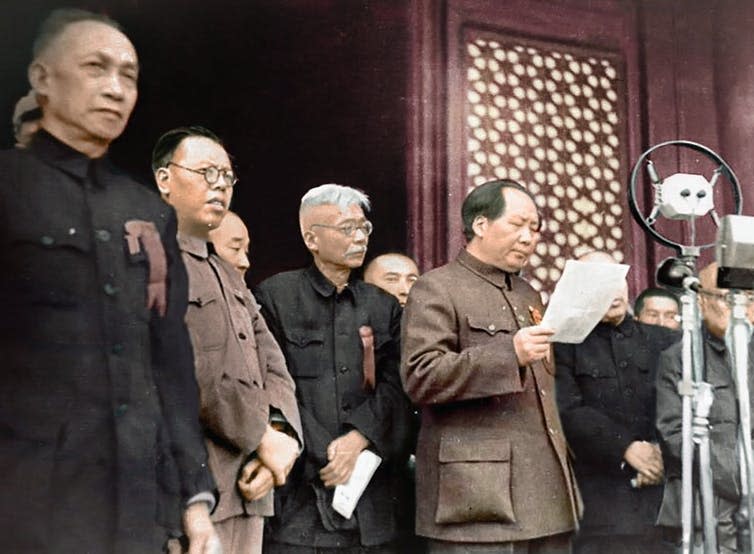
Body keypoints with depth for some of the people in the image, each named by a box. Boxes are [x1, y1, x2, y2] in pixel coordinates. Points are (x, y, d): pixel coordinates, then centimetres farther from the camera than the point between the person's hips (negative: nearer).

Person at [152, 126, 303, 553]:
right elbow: (187, 369, -19)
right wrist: (262, 439, -12)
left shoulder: (230, 277, 21)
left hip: (247, 489, 8)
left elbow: (273, 368, 14)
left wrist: (281, 435, -6)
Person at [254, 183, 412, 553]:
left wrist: (358, 439, -11)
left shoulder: (383, 306, 15)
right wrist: (321, 455, -10)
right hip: (301, 488, -3)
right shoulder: (275, 297, 2)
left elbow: (394, 387, 5)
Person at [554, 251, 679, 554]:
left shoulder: (666, 341, 13)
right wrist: (626, 448, -13)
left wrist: (666, 451, -10)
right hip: (601, 488, -3)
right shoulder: (566, 346, 3)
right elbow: (569, 413, -7)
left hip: (667, 482, 3)